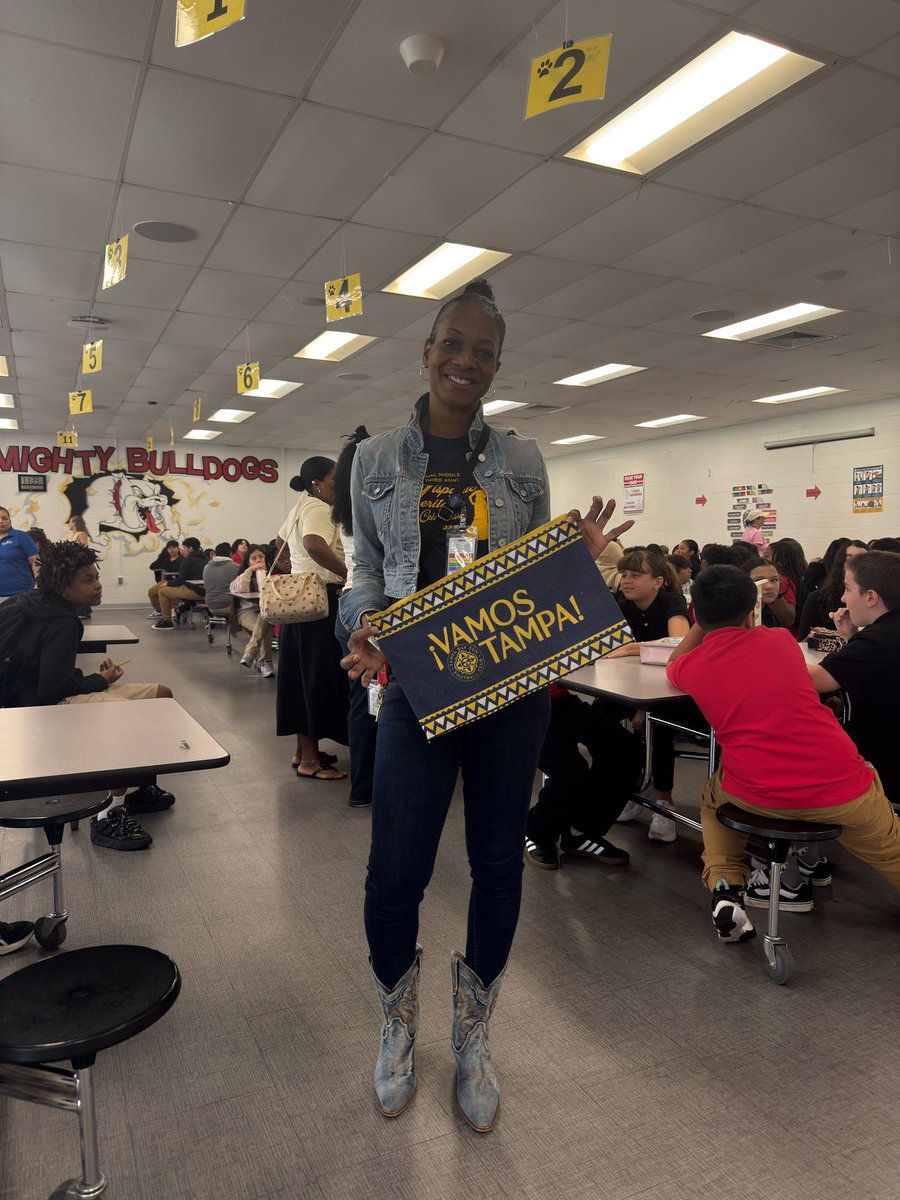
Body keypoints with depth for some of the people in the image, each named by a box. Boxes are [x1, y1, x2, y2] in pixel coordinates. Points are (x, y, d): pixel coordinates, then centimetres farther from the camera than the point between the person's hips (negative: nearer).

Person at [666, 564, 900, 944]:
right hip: (841, 792, 1)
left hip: (756, 797, -1)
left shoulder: (691, 666, 4)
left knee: (713, 796, 32)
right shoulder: (781, 639, 9)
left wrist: (704, 622, 23)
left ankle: (725, 888, 15)